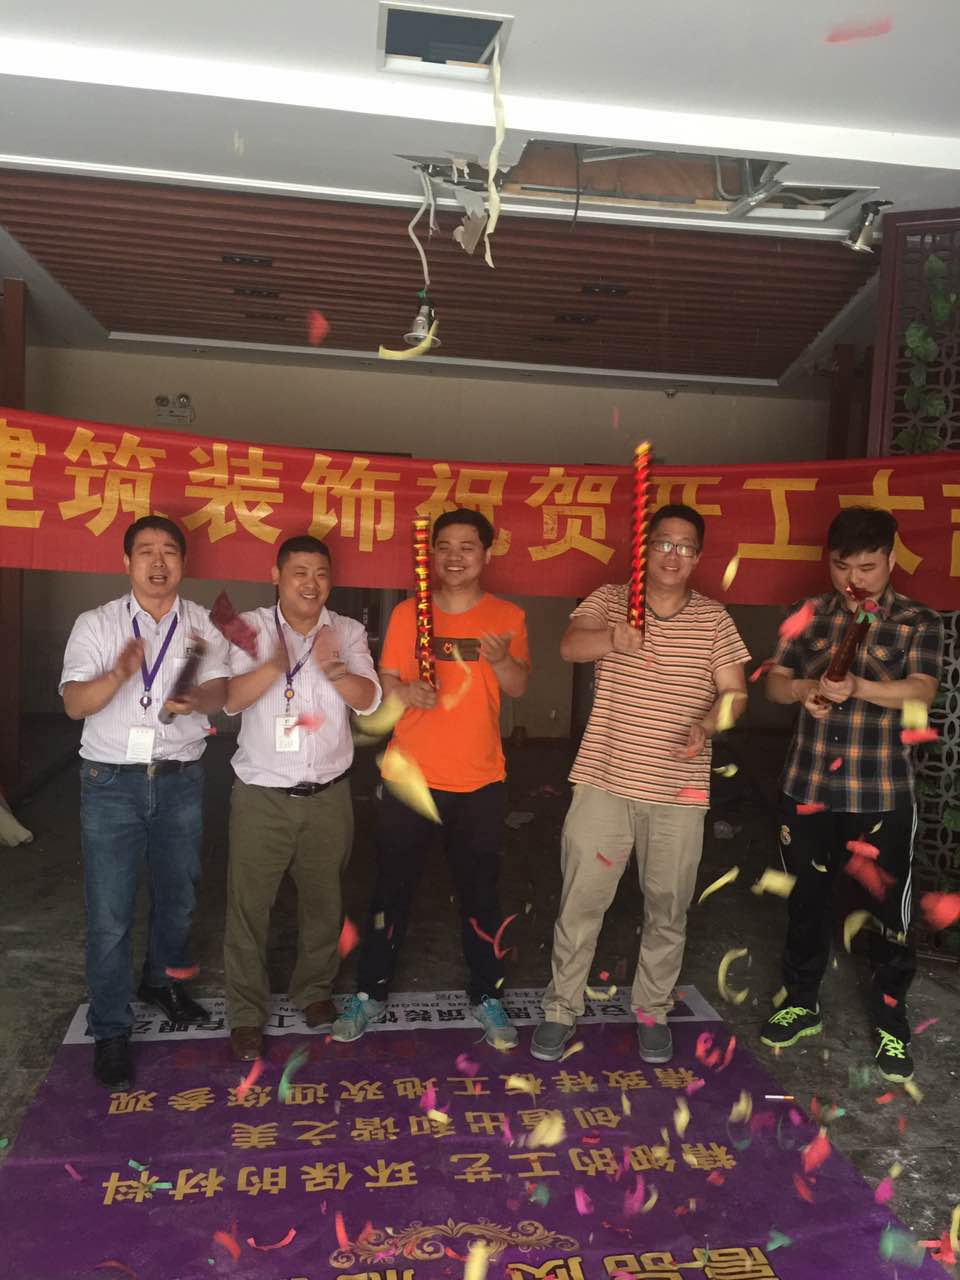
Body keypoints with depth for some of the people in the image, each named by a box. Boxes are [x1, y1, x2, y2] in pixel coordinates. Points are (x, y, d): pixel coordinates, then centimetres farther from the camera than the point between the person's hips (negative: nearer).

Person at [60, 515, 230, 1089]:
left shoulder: (204, 625, 4)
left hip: (180, 779, 2)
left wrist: (196, 699, -29)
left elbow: (221, 691, -6)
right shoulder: (96, 624, 0)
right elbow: (75, 703, -9)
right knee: (110, 915, 0)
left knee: (179, 895, 17)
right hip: (111, 783, -2)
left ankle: (163, 980, 43)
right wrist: (119, 673, -29)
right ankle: (111, 1032, 16)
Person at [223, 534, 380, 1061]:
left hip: (328, 795, 2)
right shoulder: (251, 627, -3)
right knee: (248, 906, 4)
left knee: (323, 900, 15)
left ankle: (314, 990, 36)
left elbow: (369, 699, -10)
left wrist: (334, 671, -30)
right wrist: (275, 665, -31)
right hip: (261, 795, -2)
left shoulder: (348, 632, 2)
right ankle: (246, 1013, 20)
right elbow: (230, 699, -13)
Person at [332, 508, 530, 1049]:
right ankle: (372, 994, 24)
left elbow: (519, 687, -10)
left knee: (480, 893, 10)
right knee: (393, 890, 9)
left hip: (480, 782, 0)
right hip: (411, 777, 0)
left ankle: (488, 996, 27)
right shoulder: (408, 613, 2)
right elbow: (383, 682, 1)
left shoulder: (507, 616, 1)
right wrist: (405, 691, -22)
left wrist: (500, 658, -31)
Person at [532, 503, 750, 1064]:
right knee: (580, 902, 5)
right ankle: (562, 1009, 24)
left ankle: (653, 1010, 34)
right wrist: (614, 639, -39)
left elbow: (734, 691, 3)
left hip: (680, 791, 2)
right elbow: (570, 645, -17)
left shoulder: (714, 618, 4)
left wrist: (708, 723, -19)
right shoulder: (610, 600, 1)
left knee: (668, 910, 13)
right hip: (605, 783, -1)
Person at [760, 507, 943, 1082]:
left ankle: (892, 1019, 28)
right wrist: (801, 689, -18)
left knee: (890, 909, 8)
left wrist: (857, 687, -35)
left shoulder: (919, 622, -3)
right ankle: (802, 1002, 34)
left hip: (883, 792, -3)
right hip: (809, 786, 3)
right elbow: (773, 681, 5)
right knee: (807, 899, 16)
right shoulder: (811, 614, 5)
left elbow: (922, 691, -17)